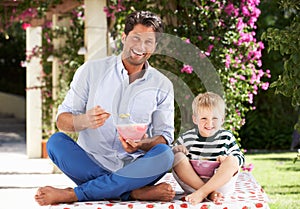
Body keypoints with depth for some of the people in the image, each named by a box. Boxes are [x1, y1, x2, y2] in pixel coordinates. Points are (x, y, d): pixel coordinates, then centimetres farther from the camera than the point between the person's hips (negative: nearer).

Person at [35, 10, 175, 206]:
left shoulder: (162, 86, 7)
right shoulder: (91, 70, 4)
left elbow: (165, 136, 3)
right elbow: (62, 120, 0)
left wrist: (142, 144, -20)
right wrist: (84, 121, -24)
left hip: (133, 168, 1)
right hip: (90, 163, 0)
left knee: (164, 154, -30)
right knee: (56, 141, -26)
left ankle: (72, 194, -31)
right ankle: (135, 192, -31)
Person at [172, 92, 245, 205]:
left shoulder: (227, 137, 6)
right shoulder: (186, 138, 6)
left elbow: (240, 157, 8)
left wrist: (226, 160, -14)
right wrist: (175, 149, -10)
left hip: (220, 182, 0)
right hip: (192, 183, 1)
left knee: (232, 160, -24)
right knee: (177, 156, -20)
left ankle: (202, 192, -35)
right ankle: (210, 193, -31)